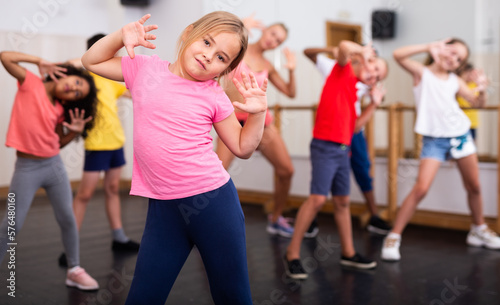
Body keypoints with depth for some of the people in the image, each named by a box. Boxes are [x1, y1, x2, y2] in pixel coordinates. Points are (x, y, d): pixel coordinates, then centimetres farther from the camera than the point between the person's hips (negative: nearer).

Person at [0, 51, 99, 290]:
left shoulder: (60, 109, 4)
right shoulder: (29, 82, -5)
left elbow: (59, 142, 9)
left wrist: (76, 131, -9)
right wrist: (40, 62, -8)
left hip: (54, 165, 5)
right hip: (26, 168, -4)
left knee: (67, 219, 11)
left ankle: (74, 271, 26)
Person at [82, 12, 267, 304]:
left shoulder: (214, 95, 1)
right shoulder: (146, 68, 5)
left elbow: (242, 147, 7)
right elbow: (91, 62, 16)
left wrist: (258, 113, -7)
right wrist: (121, 36, 2)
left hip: (214, 201, -1)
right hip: (164, 207, 1)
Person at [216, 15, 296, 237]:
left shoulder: (267, 66, 12)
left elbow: (290, 93, 15)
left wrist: (291, 70, -1)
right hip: (234, 121, -5)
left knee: (286, 170, 3)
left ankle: (275, 219, 23)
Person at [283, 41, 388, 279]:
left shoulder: (352, 91, 20)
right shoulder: (343, 71, -2)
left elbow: (353, 126, 20)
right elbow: (344, 47, -23)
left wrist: (373, 104, 15)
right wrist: (363, 51, -10)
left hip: (343, 150, 9)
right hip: (325, 145, -9)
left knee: (342, 201, 13)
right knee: (318, 198, -14)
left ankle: (348, 253, 22)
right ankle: (292, 253, -7)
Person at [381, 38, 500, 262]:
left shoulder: (455, 81, 7)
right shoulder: (422, 72, -3)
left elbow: (477, 103, 7)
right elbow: (398, 55, -19)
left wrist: (482, 91, -14)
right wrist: (430, 46, -16)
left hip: (461, 136, 5)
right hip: (434, 140, -5)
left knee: (474, 187, 14)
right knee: (421, 188, -17)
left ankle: (479, 230, 37)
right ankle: (394, 237, -8)